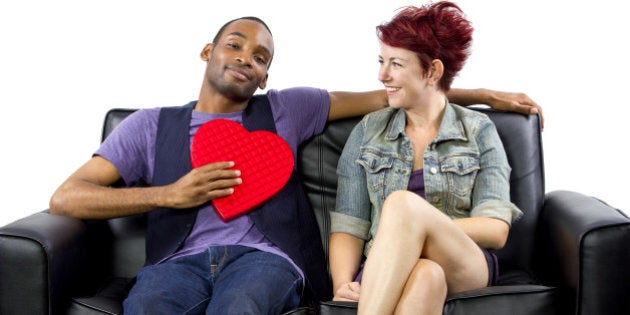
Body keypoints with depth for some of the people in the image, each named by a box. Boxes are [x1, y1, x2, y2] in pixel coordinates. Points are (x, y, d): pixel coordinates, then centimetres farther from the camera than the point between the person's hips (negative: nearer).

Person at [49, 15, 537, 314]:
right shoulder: (151, 125, 21)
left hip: (265, 255, 0)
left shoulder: (285, 109, 25)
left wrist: (481, 94, 23)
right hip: (181, 259, 0)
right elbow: (66, 198, 12)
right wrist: (170, 194, 2)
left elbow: (383, 96, 25)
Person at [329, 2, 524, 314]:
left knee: (404, 203, -34)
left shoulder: (478, 131, 8)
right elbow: (348, 226, 6)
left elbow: (496, 230, 0)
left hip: (466, 269, 0)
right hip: (384, 272, 1)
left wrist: (419, 226, -14)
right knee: (425, 275, -39)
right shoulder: (369, 131, 13)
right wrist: (343, 284, -14)